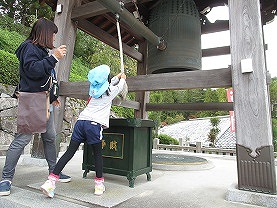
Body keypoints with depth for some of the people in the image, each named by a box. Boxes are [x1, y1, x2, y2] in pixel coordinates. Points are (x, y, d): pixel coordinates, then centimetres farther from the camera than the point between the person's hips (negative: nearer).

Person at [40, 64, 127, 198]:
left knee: (70, 152, 7)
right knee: (97, 154, 10)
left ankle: (51, 181, 5)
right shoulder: (110, 91, 7)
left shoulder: (94, 89, 22)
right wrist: (122, 78, 51)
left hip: (80, 121, 6)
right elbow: (120, 86, 29)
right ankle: (99, 184, 21)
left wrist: (118, 77, 56)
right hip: (94, 124, -5)